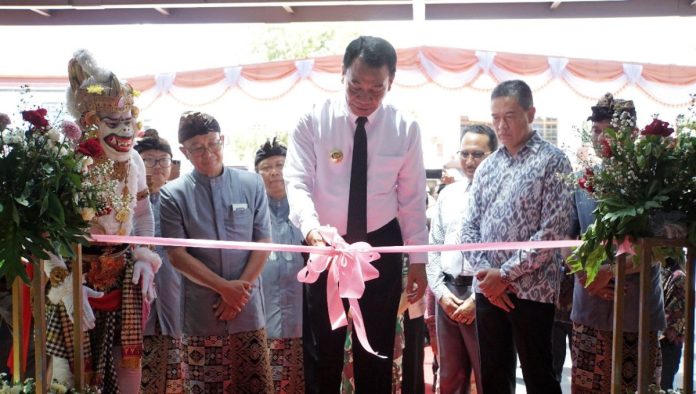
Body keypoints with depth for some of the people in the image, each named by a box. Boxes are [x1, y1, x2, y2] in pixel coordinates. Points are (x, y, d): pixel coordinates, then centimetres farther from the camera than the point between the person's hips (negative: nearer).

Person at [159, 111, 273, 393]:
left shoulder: (252, 184, 2)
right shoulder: (173, 194, -2)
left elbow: (263, 243, 2)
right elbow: (176, 255, -5)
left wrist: (240, 289, -8)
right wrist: (224, 287, -12)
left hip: (248, 307, 1)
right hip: (201, 313, -1)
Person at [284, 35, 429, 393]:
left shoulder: (405, 129, -5)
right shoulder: (313, 121, -10)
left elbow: (412, 199, 0)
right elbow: (297, 183, -16)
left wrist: (418, 260, 0)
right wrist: (311, 227, -36)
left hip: (381, 248, 1)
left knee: (377, 349, 14)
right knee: (325, 346, 13)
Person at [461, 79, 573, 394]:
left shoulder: (552, 161, -4)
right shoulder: (487, 166, 12)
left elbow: (554, 231, -12)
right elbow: (469, 226, 10)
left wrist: (506, 274, -14)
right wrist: (484, 272, -7)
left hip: (531, 290, -5)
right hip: (487, 289, 5)